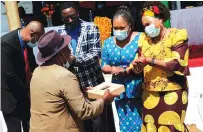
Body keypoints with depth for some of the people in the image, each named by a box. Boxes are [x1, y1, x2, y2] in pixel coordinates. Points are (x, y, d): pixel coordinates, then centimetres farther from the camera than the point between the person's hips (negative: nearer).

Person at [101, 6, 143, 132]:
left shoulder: (140, 38, -8)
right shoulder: (108, 42, 6)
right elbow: (104, 66, 7)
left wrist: (126, 70, -19)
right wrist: (112, 69, -13)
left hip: (138, 90, -4)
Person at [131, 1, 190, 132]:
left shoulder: (177, 35, -5)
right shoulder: (144, 39, 9)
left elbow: (177, 64, -16)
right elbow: (140, 67, 10)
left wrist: (150, 60, -18)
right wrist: (136, 65, -12)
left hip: (172, 92, -4)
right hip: (150, 93, 5)